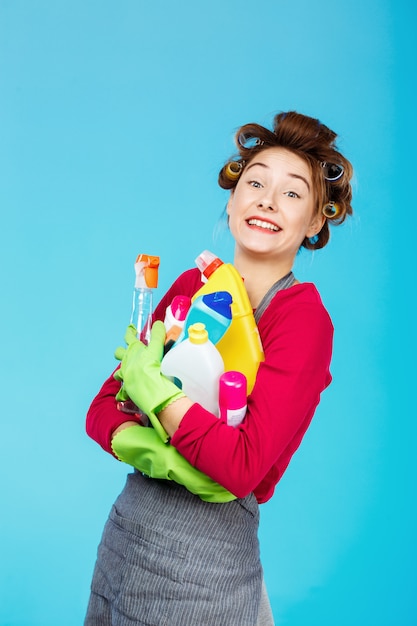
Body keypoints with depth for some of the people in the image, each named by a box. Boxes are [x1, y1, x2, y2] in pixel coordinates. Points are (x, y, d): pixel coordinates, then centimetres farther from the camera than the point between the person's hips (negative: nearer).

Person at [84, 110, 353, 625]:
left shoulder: (304, 319, -14)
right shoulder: (193, 285, 2)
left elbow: (243, 467, -23)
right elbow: (102, 407, 2)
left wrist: (147, 381, -17)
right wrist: (142, 448, -18)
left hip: (205, 558, -5)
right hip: (124, 527, 6)